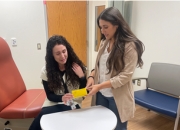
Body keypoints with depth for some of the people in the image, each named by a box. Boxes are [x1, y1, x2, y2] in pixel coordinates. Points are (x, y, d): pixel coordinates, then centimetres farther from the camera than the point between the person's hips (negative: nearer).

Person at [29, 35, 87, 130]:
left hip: (72, 105, -2)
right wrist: (61, 98, -26)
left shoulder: (77, 67, -6)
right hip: (53, 105, 2)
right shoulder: (46, 71, -5)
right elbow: (49, 95, -3)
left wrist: (82, 76, -22)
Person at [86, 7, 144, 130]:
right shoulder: (104, 42, 5)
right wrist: (92, 76, -8)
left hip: (118, 97, -6)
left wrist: (100, 86, -23)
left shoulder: (130, 46, -16)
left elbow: (125, 76, -19)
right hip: (101, 94, 6)